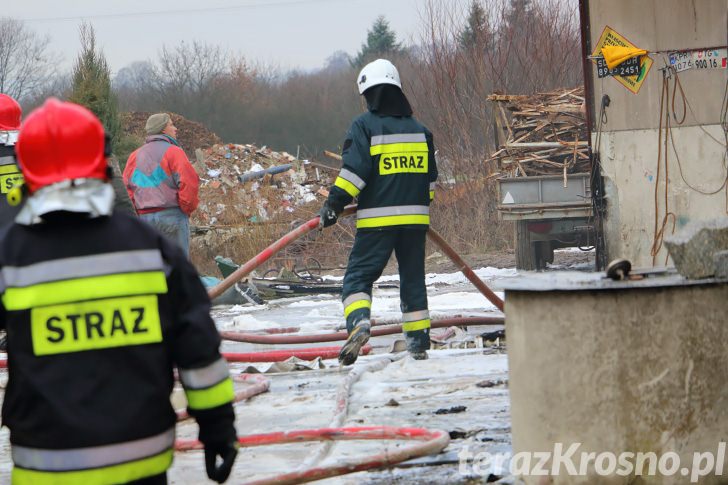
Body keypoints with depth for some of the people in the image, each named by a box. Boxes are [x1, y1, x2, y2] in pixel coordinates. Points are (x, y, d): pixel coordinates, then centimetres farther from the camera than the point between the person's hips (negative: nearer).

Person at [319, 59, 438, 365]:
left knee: (359, 275, -2)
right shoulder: (419, 129, 13)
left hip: (377, 219, -5)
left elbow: (354, 170, -14)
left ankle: (358, 323, -27)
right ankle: (419, 342, 14)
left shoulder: (365, 126, -5)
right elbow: (430, 177, 20)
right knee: (413, 279, 13)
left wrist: (334, 203, -9)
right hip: (415, 218, 5)